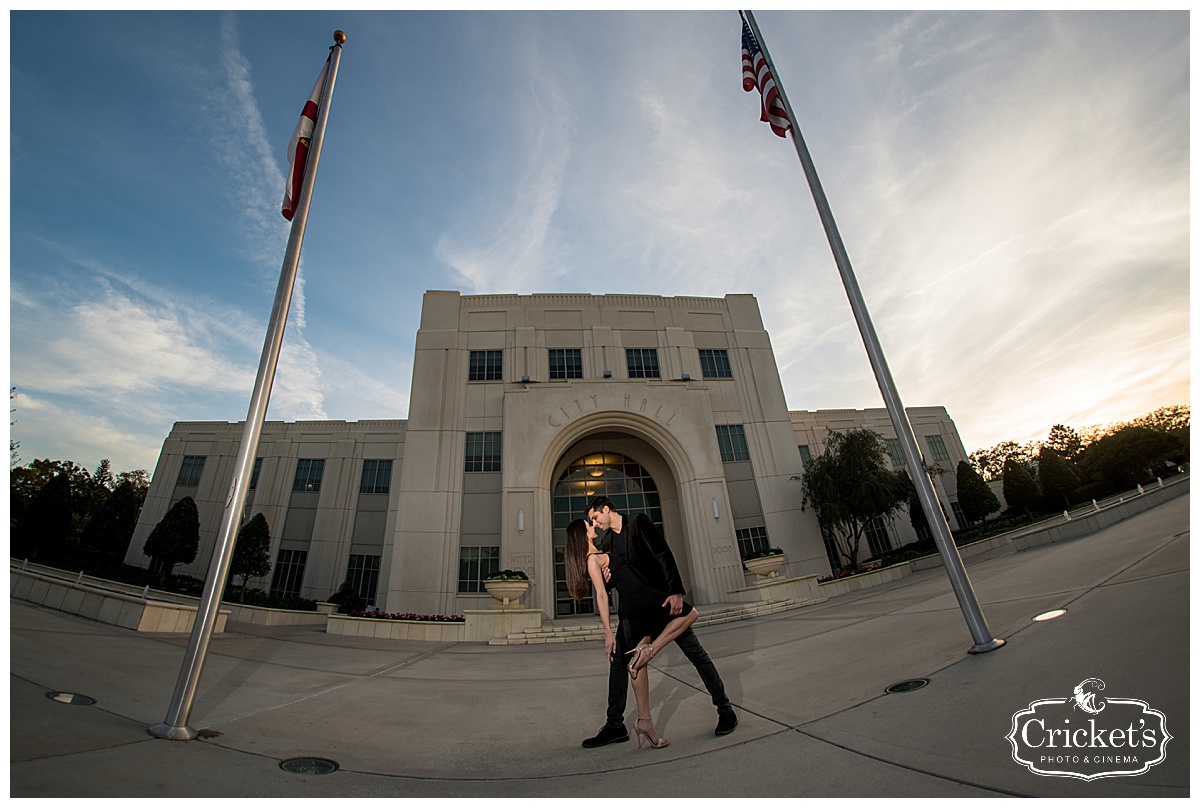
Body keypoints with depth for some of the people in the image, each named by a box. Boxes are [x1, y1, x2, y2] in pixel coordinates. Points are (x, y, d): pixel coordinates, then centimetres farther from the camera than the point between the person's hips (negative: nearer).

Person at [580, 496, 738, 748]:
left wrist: (677, 592, -27)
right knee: (618, 660, 1)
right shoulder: (605, 542, 7)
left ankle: (725, 710, 20)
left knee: (696, 654, 3)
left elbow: (664, 555, -19)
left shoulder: (639, 522, -11)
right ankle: (615, 725, 12)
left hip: (663, 600, -5)